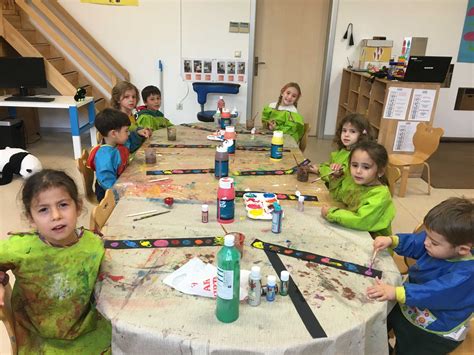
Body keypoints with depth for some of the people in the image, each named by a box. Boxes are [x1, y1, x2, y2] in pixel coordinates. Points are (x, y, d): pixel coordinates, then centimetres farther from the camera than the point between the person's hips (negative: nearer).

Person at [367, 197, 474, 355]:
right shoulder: (436, 241, -12)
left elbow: (434, 292, -44)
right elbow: (413, 242, 7)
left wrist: (396, 292, -53)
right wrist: (391, 240, -11)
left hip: (436, 332, -7)